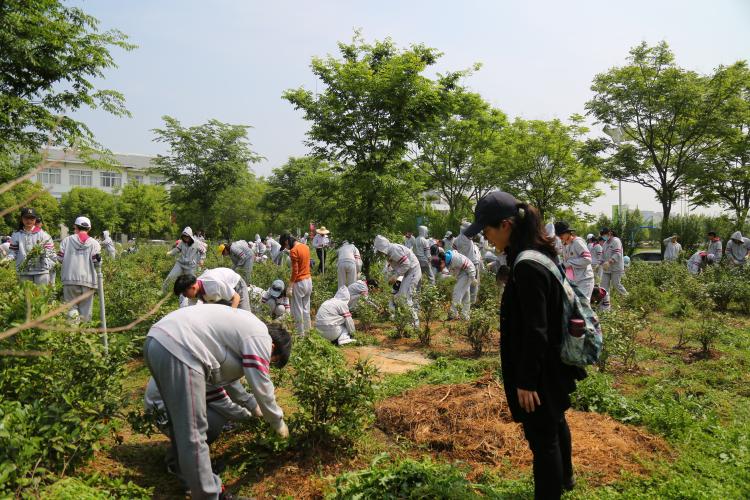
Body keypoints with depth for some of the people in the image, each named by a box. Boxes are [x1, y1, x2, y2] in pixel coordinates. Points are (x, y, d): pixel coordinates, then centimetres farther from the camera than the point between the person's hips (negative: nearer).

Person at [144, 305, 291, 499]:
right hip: (178, 350, -11)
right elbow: (262, 387, 1)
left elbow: (226, 373, 39)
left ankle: (191, 478, 41)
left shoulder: (242, 327, 27)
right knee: (193, 434, -1)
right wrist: (278, 422, 18)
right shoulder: (259, 337, -1)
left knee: (181, 423, 25)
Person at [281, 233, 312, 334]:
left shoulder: (293, 251, -17)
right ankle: (307, 329, 25)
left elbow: (295, 271, -18)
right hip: (309, 280, 8)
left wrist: (290, 286, -12)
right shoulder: (306, 247, 7)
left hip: (299, 282, -8)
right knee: (306, 308, 17)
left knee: (297, 309, 3)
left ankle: (300, 333, 9)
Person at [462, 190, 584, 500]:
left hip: (539, 368, -10)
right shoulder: (541, 254, 2)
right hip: (552, 361, 10)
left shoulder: (527, 266, -28)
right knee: (554, 422, 28)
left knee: (541, 436, 5)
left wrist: (526, 381, -19)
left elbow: (535, 331, -26)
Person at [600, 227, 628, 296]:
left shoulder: (616, 241, -10)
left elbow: (617, 254, -21)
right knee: (604, 285, 1)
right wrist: (603, 263, -2)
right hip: (606, 268, 8)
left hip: (616, 268, -8)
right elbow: (603, 254, 17)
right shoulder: (605, 243, 16)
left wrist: (609, 262, -33)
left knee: (616, 284, -5)